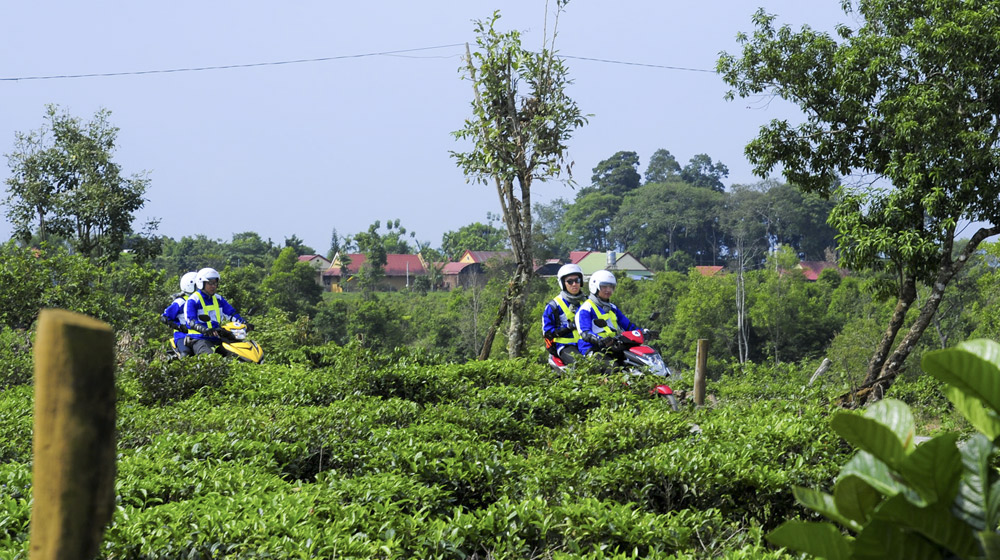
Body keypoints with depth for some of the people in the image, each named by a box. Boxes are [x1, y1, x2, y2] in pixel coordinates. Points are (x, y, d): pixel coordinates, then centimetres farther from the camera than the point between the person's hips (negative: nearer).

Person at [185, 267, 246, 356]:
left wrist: (243, 323, -6)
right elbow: (191, 321, -15)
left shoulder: (218, 299, 18)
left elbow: (231, 313, 14)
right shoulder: (193, 300, -4)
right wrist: (205, 330, -34)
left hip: (217, 338, 7)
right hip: (199, 338, -7)